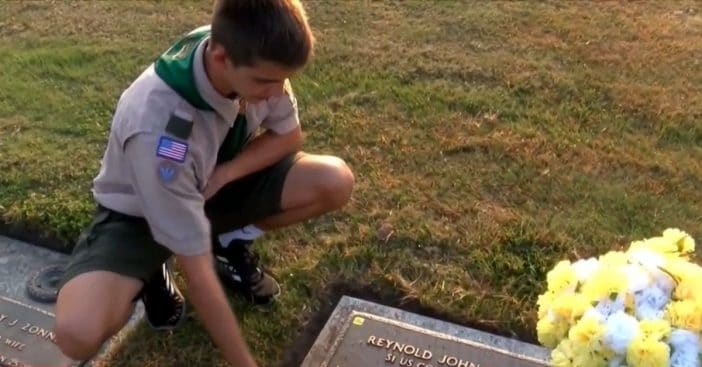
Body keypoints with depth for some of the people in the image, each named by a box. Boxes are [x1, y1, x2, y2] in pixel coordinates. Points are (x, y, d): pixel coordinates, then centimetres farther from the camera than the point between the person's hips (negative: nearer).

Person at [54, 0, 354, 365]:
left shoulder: (257, 62, -24)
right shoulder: (158, 126, -40)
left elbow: (288, 136, -5)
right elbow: (198, 272, -34)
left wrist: (223, 174, -24)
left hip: (215, 183, 5)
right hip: (139, 210, -4)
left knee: (336, 182, -18)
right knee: (78, 333, -31)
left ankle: (230, 243, 6)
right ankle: (153, 274, 3)